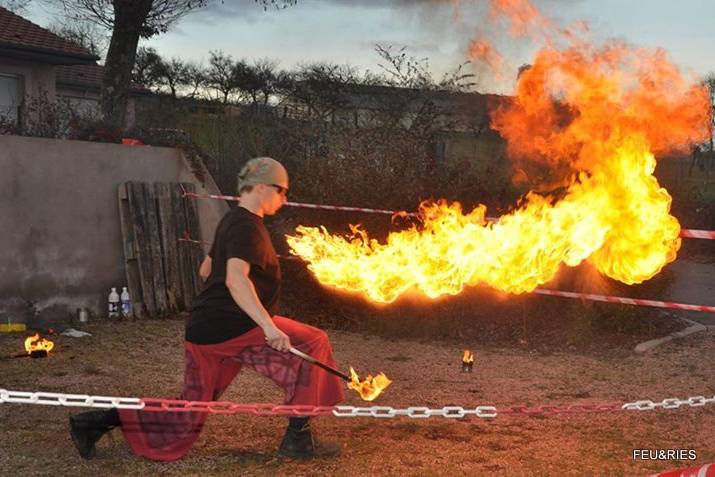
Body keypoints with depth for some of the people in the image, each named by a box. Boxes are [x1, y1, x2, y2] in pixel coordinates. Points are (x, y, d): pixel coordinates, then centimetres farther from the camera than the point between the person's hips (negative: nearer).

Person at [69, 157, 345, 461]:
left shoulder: (233, 221, 18)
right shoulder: (247, 227, -14)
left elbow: (205, 271, 29)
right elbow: (236, 279, -31)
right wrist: (268, 325, -40)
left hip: (205, 330, 10)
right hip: (232, 329, -10)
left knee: (190, 414, 13)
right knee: (313, 344, -6)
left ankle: (97, 421, 12)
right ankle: (297, 438, -4)